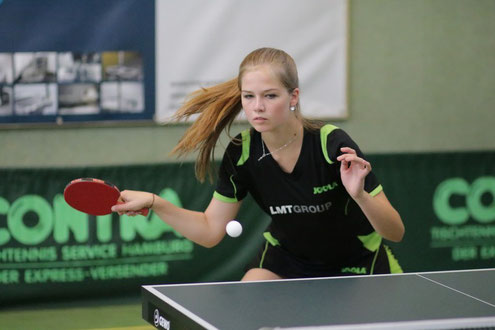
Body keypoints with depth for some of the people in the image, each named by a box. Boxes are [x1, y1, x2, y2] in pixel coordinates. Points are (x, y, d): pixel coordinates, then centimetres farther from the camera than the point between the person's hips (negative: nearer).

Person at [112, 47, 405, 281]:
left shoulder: (333, 144, -29)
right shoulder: (241, 153, -18)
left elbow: (396, 232, -26)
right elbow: (210, 231, -9)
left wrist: (359, 195, -45)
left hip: (356, 263, -2)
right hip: (287, 258, 3)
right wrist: (153, 202, -21)